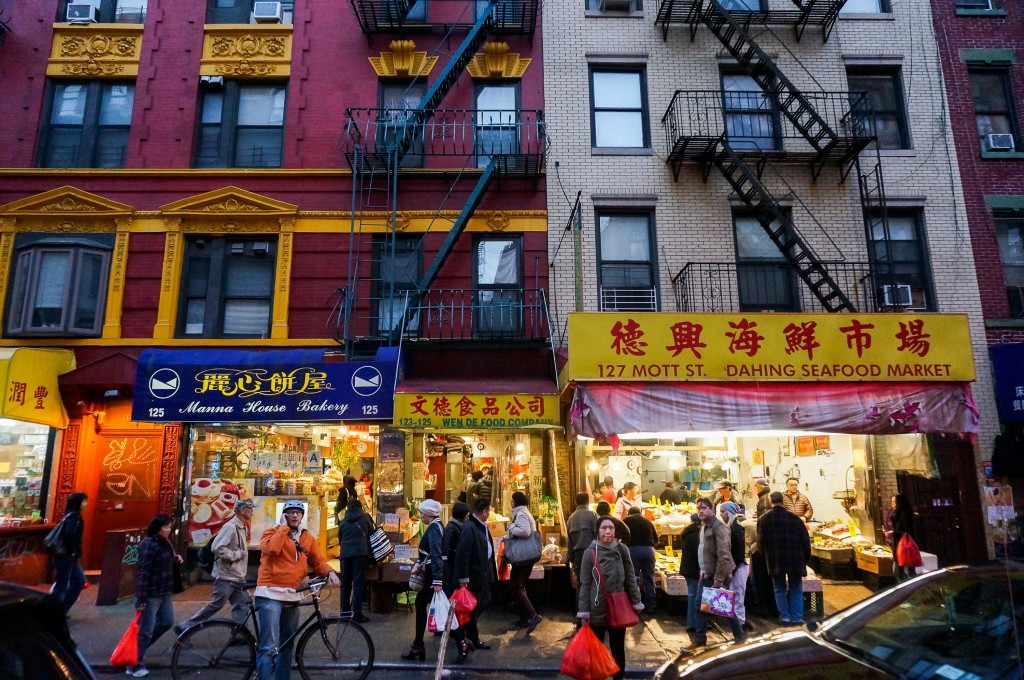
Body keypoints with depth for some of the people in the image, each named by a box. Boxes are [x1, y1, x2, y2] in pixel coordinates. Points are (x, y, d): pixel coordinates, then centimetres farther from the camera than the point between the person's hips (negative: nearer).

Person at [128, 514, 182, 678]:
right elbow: (143, 572, -22)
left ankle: (140, 645, 34)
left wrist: (176, 558, 3)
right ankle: (135, 666, 14)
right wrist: (141, 599, -23)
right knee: (145, 630, 0)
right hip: (151, 594, -9)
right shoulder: (149, 544, -19)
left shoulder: (165, 543, 9)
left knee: (167, 622, 18)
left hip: (164, 592, 9)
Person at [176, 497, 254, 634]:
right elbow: (217, 548, -26)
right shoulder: (230, 526, -17)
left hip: (237, 577, 9)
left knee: (242, 606, 6)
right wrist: (237, 555, -20)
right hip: (226, 576, -9)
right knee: (216, 605, -1)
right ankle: (184, 627, 12)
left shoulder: (242, 527, 12)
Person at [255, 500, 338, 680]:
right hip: (270, 594, -6)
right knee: (269, 646, -12)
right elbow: (271, 548, -26)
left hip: (292, 596, 6)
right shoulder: (272, 532, -4)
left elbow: (318, 561, 12)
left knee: (287, 643, 18)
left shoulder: (308, 538, 10)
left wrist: (330, 572, -7)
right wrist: (283, 526, -15)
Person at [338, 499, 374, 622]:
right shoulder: (365, 517, 9)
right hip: (360, 552, -3)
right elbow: (372, 532, 21)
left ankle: (345, 611, 17)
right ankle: (357, 614, -6)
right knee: (358, 583, -3)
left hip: (345, 553, 3)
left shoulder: (343, 522, 17)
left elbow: (339, 539, 21)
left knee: (345, 583, 12)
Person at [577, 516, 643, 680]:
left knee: (618, 648, 16)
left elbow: (630, 578, 5)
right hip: (597, 610, -2)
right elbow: (585, 584, -5)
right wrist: (584, 612, -6)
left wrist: (636, 602, 3)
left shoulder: (622, 550, -3)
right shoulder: (590, 552, -9)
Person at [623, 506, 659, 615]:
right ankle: (651, 608, 12)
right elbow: (656, 539, 21)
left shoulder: (626, 520, 13)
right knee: (649, 580, 9)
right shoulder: (648, 521, 20)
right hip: (648, 549, 2)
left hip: (633, 549, -2)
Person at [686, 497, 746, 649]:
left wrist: (719, 577, -25)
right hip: (706, 574, 9)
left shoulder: (718, 527, -18)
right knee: (699, 605, 7)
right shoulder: (703, 526, 12)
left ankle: (740, 634, 24)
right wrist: (703, 571, 12)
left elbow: (724, 554, -24)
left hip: (717, 575, -9)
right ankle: (699, 638, 16)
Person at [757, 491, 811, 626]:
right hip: (795, 559, 0)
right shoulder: (794, 518, -3)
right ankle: (796, 618, 11)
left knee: (780, 590, 13)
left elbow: (760, 542, 3)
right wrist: (806, 558, 12)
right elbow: (805, 540, 0)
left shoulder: (764, 519, 0)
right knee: (796, 590, 12)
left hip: (774, 560, 1)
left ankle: (785, 617, 11)